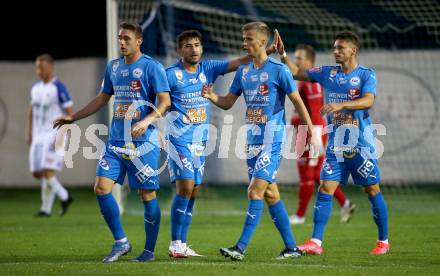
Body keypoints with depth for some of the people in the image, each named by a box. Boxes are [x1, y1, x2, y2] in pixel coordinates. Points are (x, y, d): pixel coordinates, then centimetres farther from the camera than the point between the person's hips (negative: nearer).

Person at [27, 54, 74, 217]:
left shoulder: (59, 88, -10)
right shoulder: (36, 87, 12)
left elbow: (70, 113, -10)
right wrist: (29, 134, 16)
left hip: (54, 136, -8)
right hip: (39, 136, 8)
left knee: (48, 171, -15)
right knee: (37, 173, 6)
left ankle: (46, 208, -3)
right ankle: (64, 197, 21)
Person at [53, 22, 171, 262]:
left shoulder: (151, 67, -7)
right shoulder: (113, 67, 13)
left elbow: (165, 101, -12)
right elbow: (102, 98, 24)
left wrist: (146, 121, -28)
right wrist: (73, 118, 22)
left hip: (143, 143, -6)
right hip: (116, 141, 6)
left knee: (147, 195, -1)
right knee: (101, 188, -5)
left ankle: (149, 250, 11)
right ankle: (121, 242, 7)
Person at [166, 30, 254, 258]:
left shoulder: (208, 69, 6)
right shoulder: (171, 74, -8)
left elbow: (239, 62, 3)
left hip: (200, 141, 6)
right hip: (179, 139, -6)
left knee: (193, 192, 6)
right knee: (185, 187, -15)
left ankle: (181, 245, 12)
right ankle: (175, 244, -7)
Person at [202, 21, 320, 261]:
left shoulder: (278, 70, -9)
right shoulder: (243, 71, 10)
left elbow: (297, 102, -4)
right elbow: (228, 102, 14)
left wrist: (312, 133, -4)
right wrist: (212, 97, -8)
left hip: (271, 141, -7)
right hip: (253, 140, 7)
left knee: (255, 191, -14)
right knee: (270, 194, 10)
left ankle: (241, 248, -16)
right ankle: (291, 247, 18)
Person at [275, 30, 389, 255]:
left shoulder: (366, 75, -5)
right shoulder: (327, 73, 9)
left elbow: (368, 101, -21)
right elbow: (296, 73, 14)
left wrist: (341, 105, -33)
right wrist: (282, 55, -1)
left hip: (360, 143, -4)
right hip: (335, 144, 4)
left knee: (372, 190, 3)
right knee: (325, 189, -5)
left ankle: (383, 242, 16)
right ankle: (316, 242, -8)